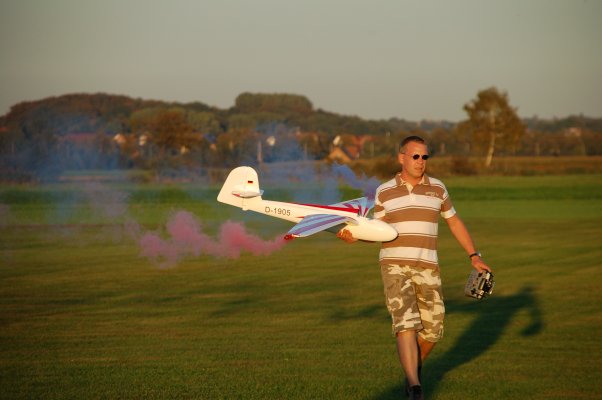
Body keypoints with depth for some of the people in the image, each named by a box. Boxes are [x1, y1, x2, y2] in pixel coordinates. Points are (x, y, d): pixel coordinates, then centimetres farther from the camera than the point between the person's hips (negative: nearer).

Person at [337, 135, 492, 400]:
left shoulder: (437, 188, 6)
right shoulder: (384, 192, 2)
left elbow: (454, 222, 16)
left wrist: (474, 256, 11)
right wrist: (354, 236, -14)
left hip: (427, 269, 3)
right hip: (395, 267, -3)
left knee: (432, 330, 6)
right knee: (406, 324, -18)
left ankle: (413, 367, 37)